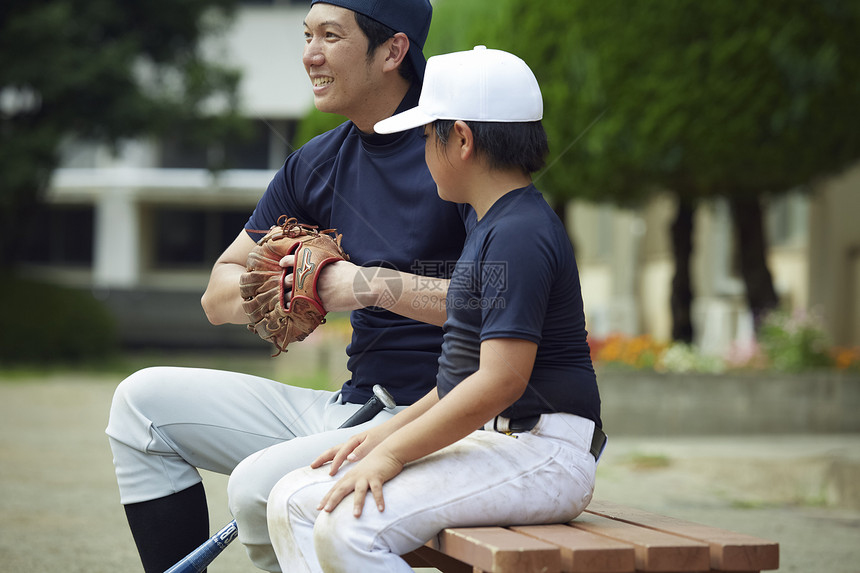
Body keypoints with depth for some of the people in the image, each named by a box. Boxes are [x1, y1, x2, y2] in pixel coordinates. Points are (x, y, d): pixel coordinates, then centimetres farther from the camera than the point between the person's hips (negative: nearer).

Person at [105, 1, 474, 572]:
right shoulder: (317, 163, 12)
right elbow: (220, 296, 16)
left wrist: (372, 284, -25)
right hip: (350, 407, 8)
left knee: (261, 484, -30)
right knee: (145, 400, 6)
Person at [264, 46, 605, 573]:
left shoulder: (519, 234, -15)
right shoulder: (494, 227, 19)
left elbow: (501, 381, -23)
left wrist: (392, 453, -18)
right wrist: (390, 431, 13)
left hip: (541, 453, -11)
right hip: (484, 442, 11)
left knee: (349, 528, -28)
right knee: (295, 503, 1)